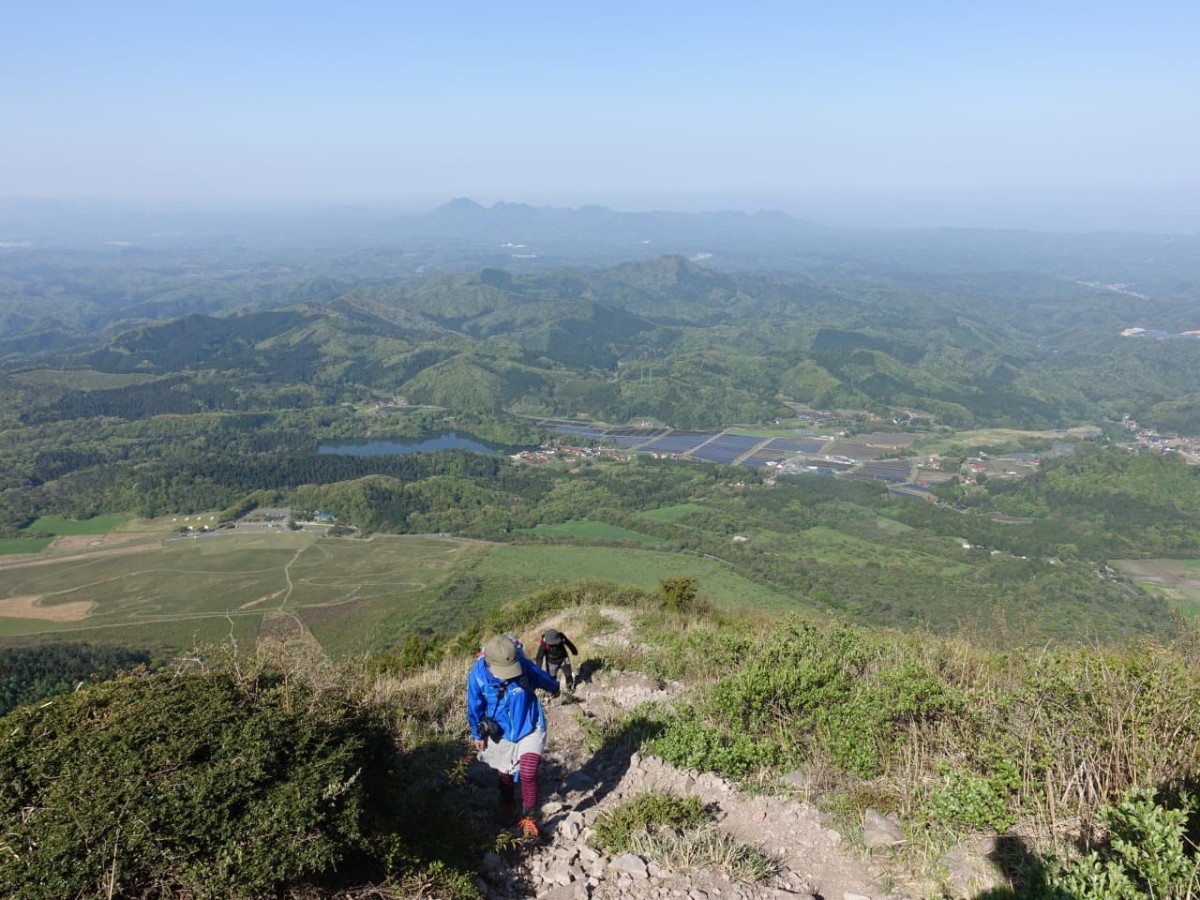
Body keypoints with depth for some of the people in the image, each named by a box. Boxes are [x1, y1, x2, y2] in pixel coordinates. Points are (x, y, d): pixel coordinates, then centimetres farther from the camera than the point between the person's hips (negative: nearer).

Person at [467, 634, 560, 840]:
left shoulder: (525, 666, -28)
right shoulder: (478, 675, -25)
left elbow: (543, 679, -2)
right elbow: (474, 707, -6)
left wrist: (555, 688, 19)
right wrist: (477, 734, 7)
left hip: (529, 729, -2)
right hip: (501, 733, 2)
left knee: (528, 774, -14)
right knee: (505, 774, 20)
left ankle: (529, 819, 7)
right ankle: (507, 805, 50)